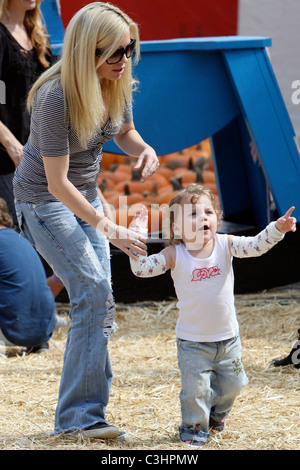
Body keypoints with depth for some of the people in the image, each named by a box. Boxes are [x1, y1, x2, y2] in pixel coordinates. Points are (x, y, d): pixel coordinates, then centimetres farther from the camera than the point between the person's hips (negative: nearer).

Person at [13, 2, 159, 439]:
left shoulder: (119, 83, -9)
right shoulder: (56, 97, -30)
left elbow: (124, 131, 12)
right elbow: (57, 182, -27)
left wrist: (144, 149, -12)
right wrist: (108, 228, -28)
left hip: (86, 195, 7)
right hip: (45, 200, -7)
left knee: (96, 300, 2)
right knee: (94, 293, -17)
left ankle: (79, 415, 9)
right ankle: (81, 413, -12)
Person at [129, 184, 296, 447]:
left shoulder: (225, 245, -8)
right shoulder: (175, 255, -13)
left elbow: (255, 246, -20)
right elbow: (141, 268, -19)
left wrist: (278, 228, -36)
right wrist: (137, 236, -28)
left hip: (228, 338, 3)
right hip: (193, 342, -3)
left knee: (231, 385, 16)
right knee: (195, 390, -3)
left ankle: (216, 414, 46)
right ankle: (194, 429, 23)